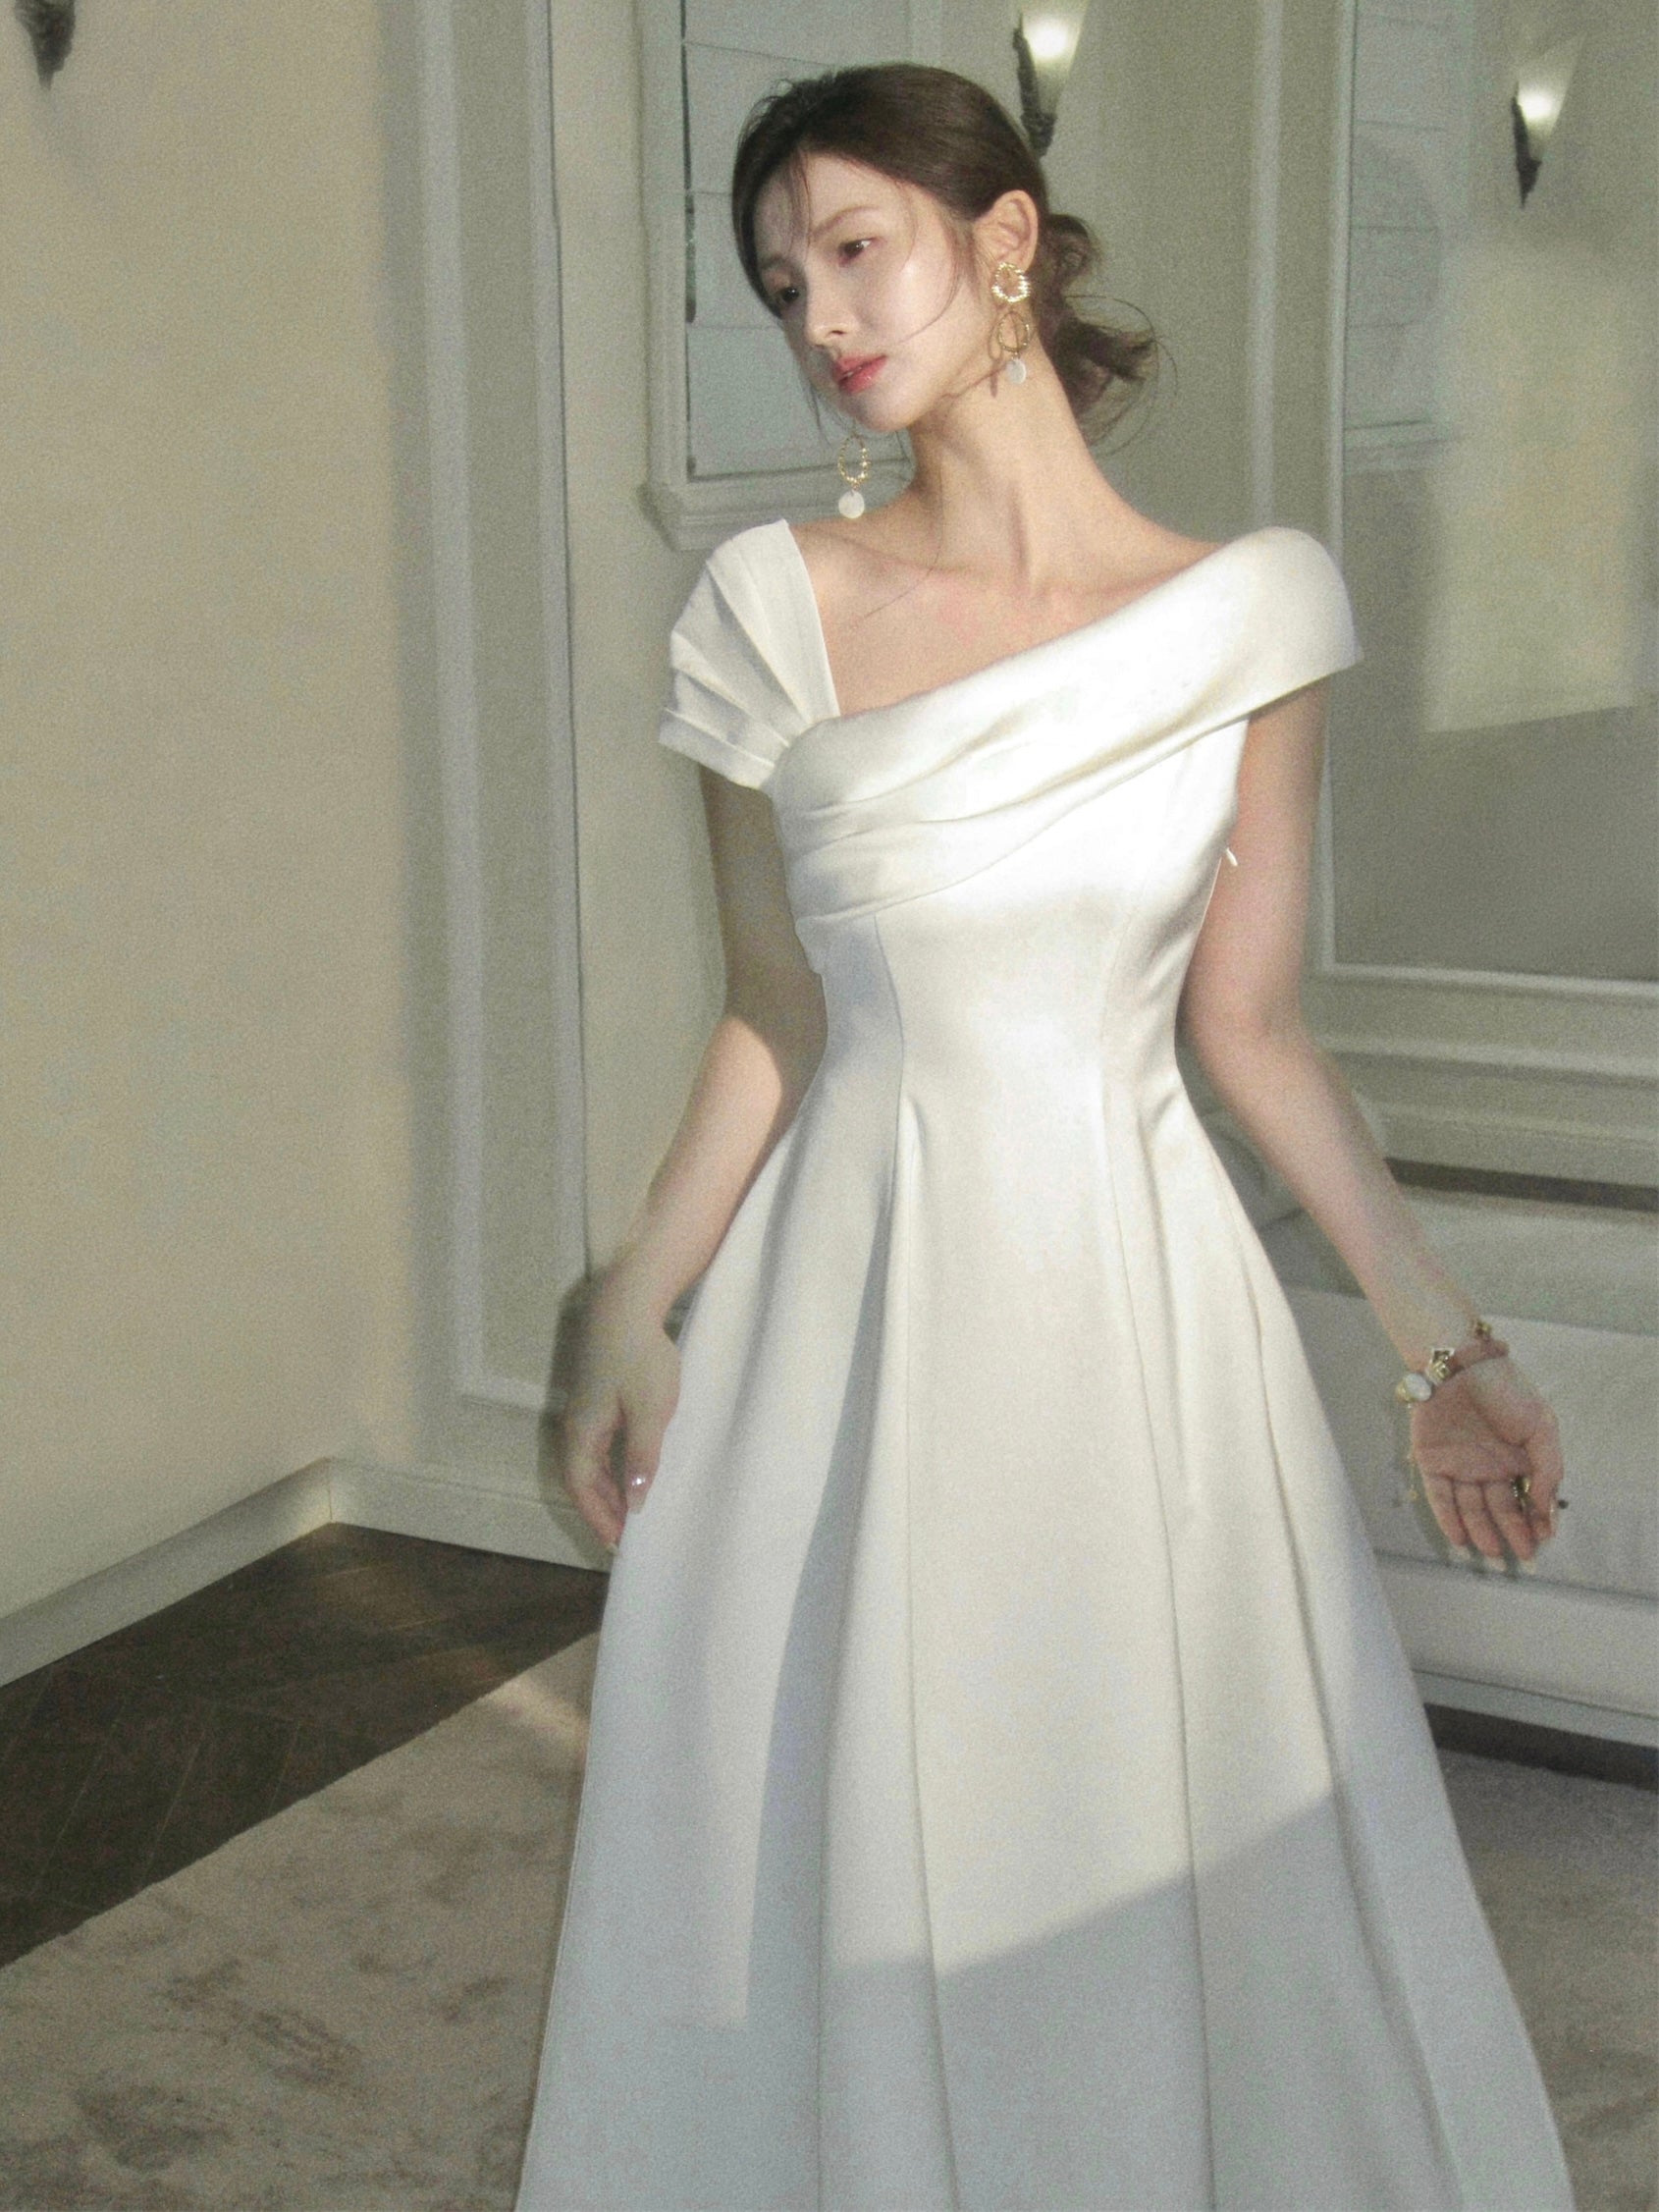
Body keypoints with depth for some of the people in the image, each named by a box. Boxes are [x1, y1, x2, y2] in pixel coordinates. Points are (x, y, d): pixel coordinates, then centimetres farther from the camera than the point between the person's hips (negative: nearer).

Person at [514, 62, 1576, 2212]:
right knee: (852, 1854, 10)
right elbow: (769, 1020, 3)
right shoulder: (774, 607, -1)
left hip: (1141, 1297, 0)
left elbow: (1249, 1022, 2)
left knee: (1184, 1849, 10)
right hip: (853, 1295, 0)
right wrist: (631, 1312, -3)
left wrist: (1447, 1341, 0)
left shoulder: (1254, 605, -2)